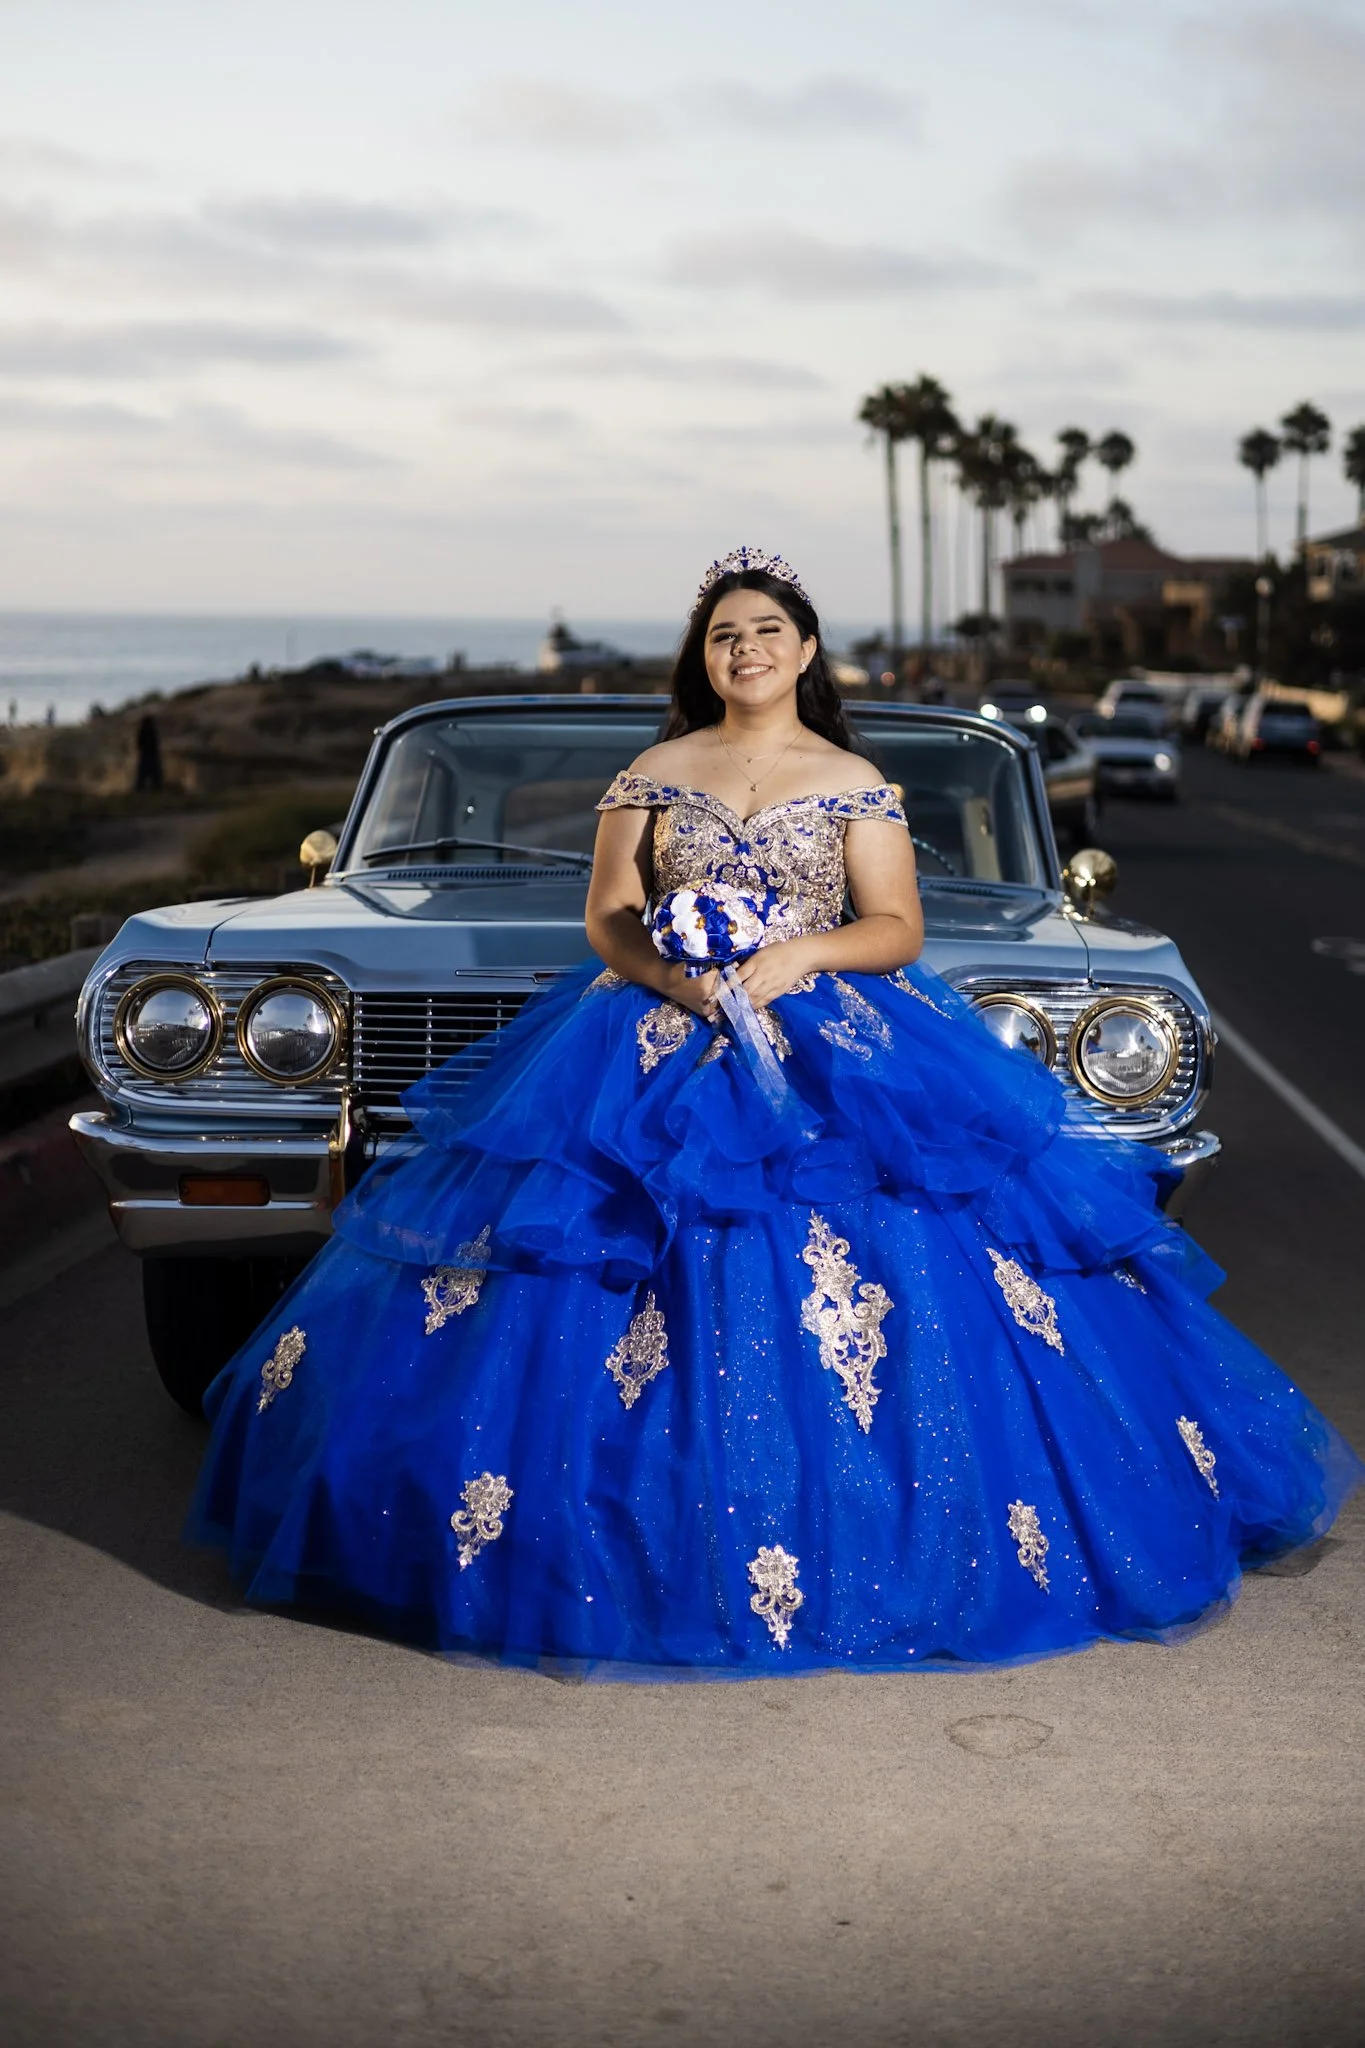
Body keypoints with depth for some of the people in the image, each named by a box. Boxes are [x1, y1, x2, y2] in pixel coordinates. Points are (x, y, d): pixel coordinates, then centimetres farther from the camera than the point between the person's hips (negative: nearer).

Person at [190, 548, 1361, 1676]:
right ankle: (652, 1541, 1)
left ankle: (859, 1541, -3)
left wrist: (800, 953, -15)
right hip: (659, 1047, 1)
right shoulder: (652, 776, 10)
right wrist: (669, 973, -14)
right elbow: (607, 917, 5)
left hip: (828, 1049, -1)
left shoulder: (856, 785, 8)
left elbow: (897, 928, 2)